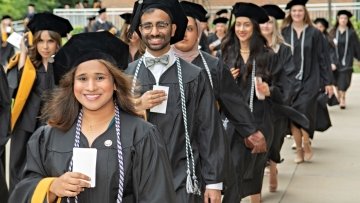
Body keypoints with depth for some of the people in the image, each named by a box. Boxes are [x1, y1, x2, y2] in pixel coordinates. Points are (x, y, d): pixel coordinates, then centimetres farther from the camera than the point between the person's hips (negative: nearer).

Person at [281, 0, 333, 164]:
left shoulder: (314, 33, 2)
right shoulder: (284, 33, 4)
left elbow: (322, 58, 3)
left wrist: (327, 82, 1)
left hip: (309, 80, -2)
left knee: (304, 110, -16)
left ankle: (306, 145, 5)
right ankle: (299, 149, 14)